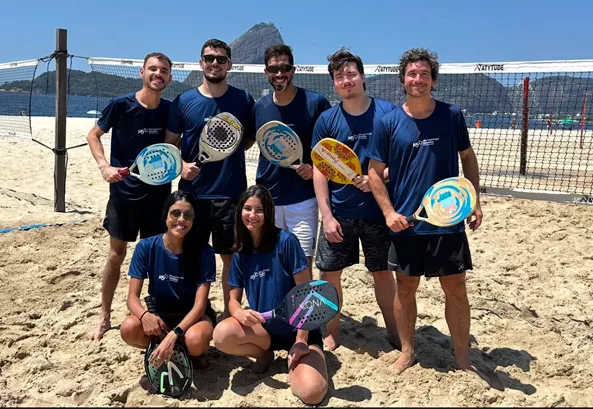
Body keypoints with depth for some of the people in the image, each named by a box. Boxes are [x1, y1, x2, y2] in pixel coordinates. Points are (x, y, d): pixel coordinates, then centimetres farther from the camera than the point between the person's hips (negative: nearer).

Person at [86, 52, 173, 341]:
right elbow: (93, 135, 2)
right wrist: (104, 166, -12)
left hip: (159, 192, 2)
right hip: (123, 191, -2)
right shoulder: (120, 105, -10)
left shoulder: (170, 109, -2)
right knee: (116, 254, 6)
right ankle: (104, 317, 21)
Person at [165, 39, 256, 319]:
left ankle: (229, 313, 21)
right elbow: (169, 144, 7)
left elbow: (254, 136, 14)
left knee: (231, 256, 5)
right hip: (192, 192, 1)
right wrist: (182, 165, -10)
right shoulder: (183, 101, 4)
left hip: (231, 192, -1)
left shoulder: (243, 100, 2)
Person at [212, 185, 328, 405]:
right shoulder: (240, 254, 2)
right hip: (263, 329, 4)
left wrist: (301, 341, -18)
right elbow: (233, 299, 4)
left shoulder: (285, 241, -14)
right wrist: (240, 313, -21)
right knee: (222, 335, -28)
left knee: (311, 392, -28)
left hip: (298, 329, -4)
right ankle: (265, 354, 3)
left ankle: (293, 358, 5)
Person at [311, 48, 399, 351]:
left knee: (383, 272, 11)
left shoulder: (388, 112, -5)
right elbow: (319, 170, -1)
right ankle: (332, 333, 26)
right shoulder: (327, 120, -1)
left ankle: (393, 331, 31)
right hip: (338, 212, 1)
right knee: (329, 272, 6)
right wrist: (327, 215, -8)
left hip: (378, 210, -1)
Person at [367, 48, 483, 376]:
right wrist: (389, 212, -11)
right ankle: (407, 352, 29)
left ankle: (463, 358, 24)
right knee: (405, 288, 10)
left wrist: (474, 202, 5)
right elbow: (374, 171, 0)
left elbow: (468, 158, 11)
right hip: (406, 223, 0)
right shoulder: (388, 123, -3)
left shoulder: (452, 115, 0)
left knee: (456, 289, 7)